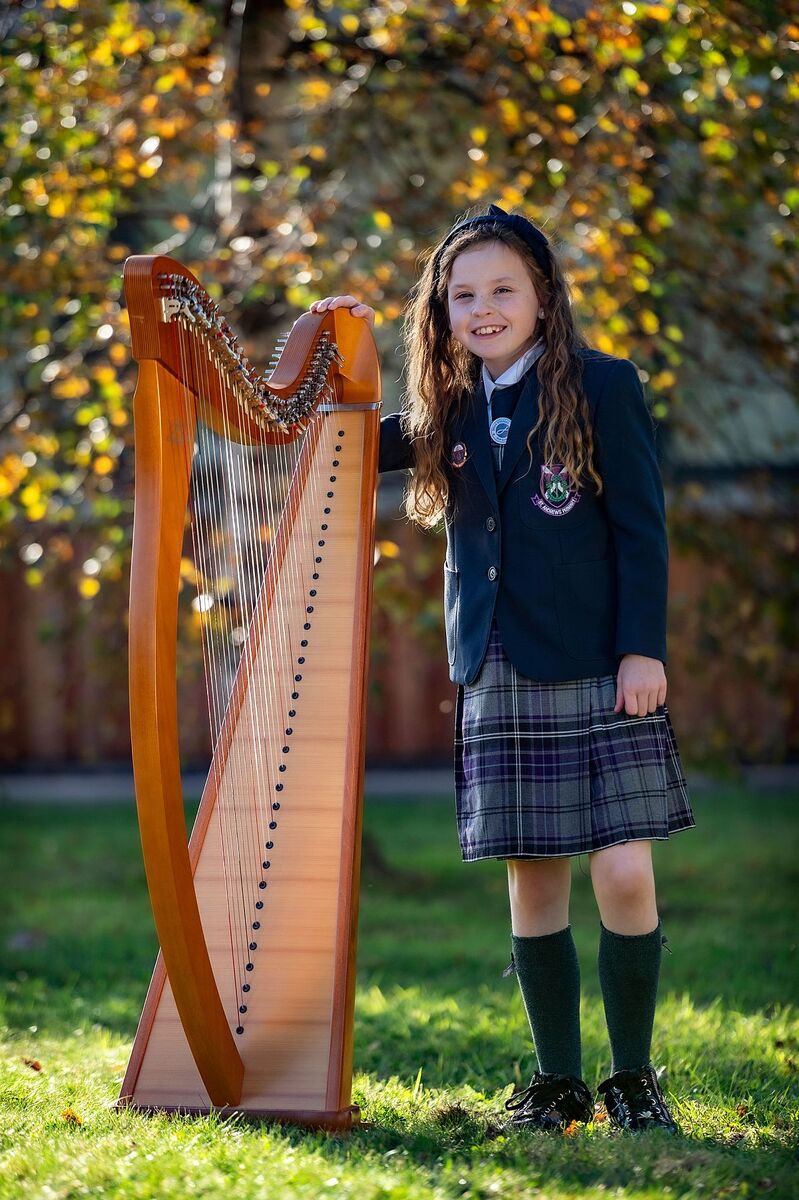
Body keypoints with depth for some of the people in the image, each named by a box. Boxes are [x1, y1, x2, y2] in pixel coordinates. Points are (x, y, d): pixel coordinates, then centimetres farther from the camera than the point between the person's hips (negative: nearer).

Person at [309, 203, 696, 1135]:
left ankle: (633, 1076, 6)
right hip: (497, 676, 4)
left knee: (624, 873, -9)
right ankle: (557, 1082, 15)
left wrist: (643, 648, -10)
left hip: (599, 672, -4)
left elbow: (641, 527, -3)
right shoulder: (449, 414, 12)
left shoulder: (600, 387, -1)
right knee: (531, 883, 5)